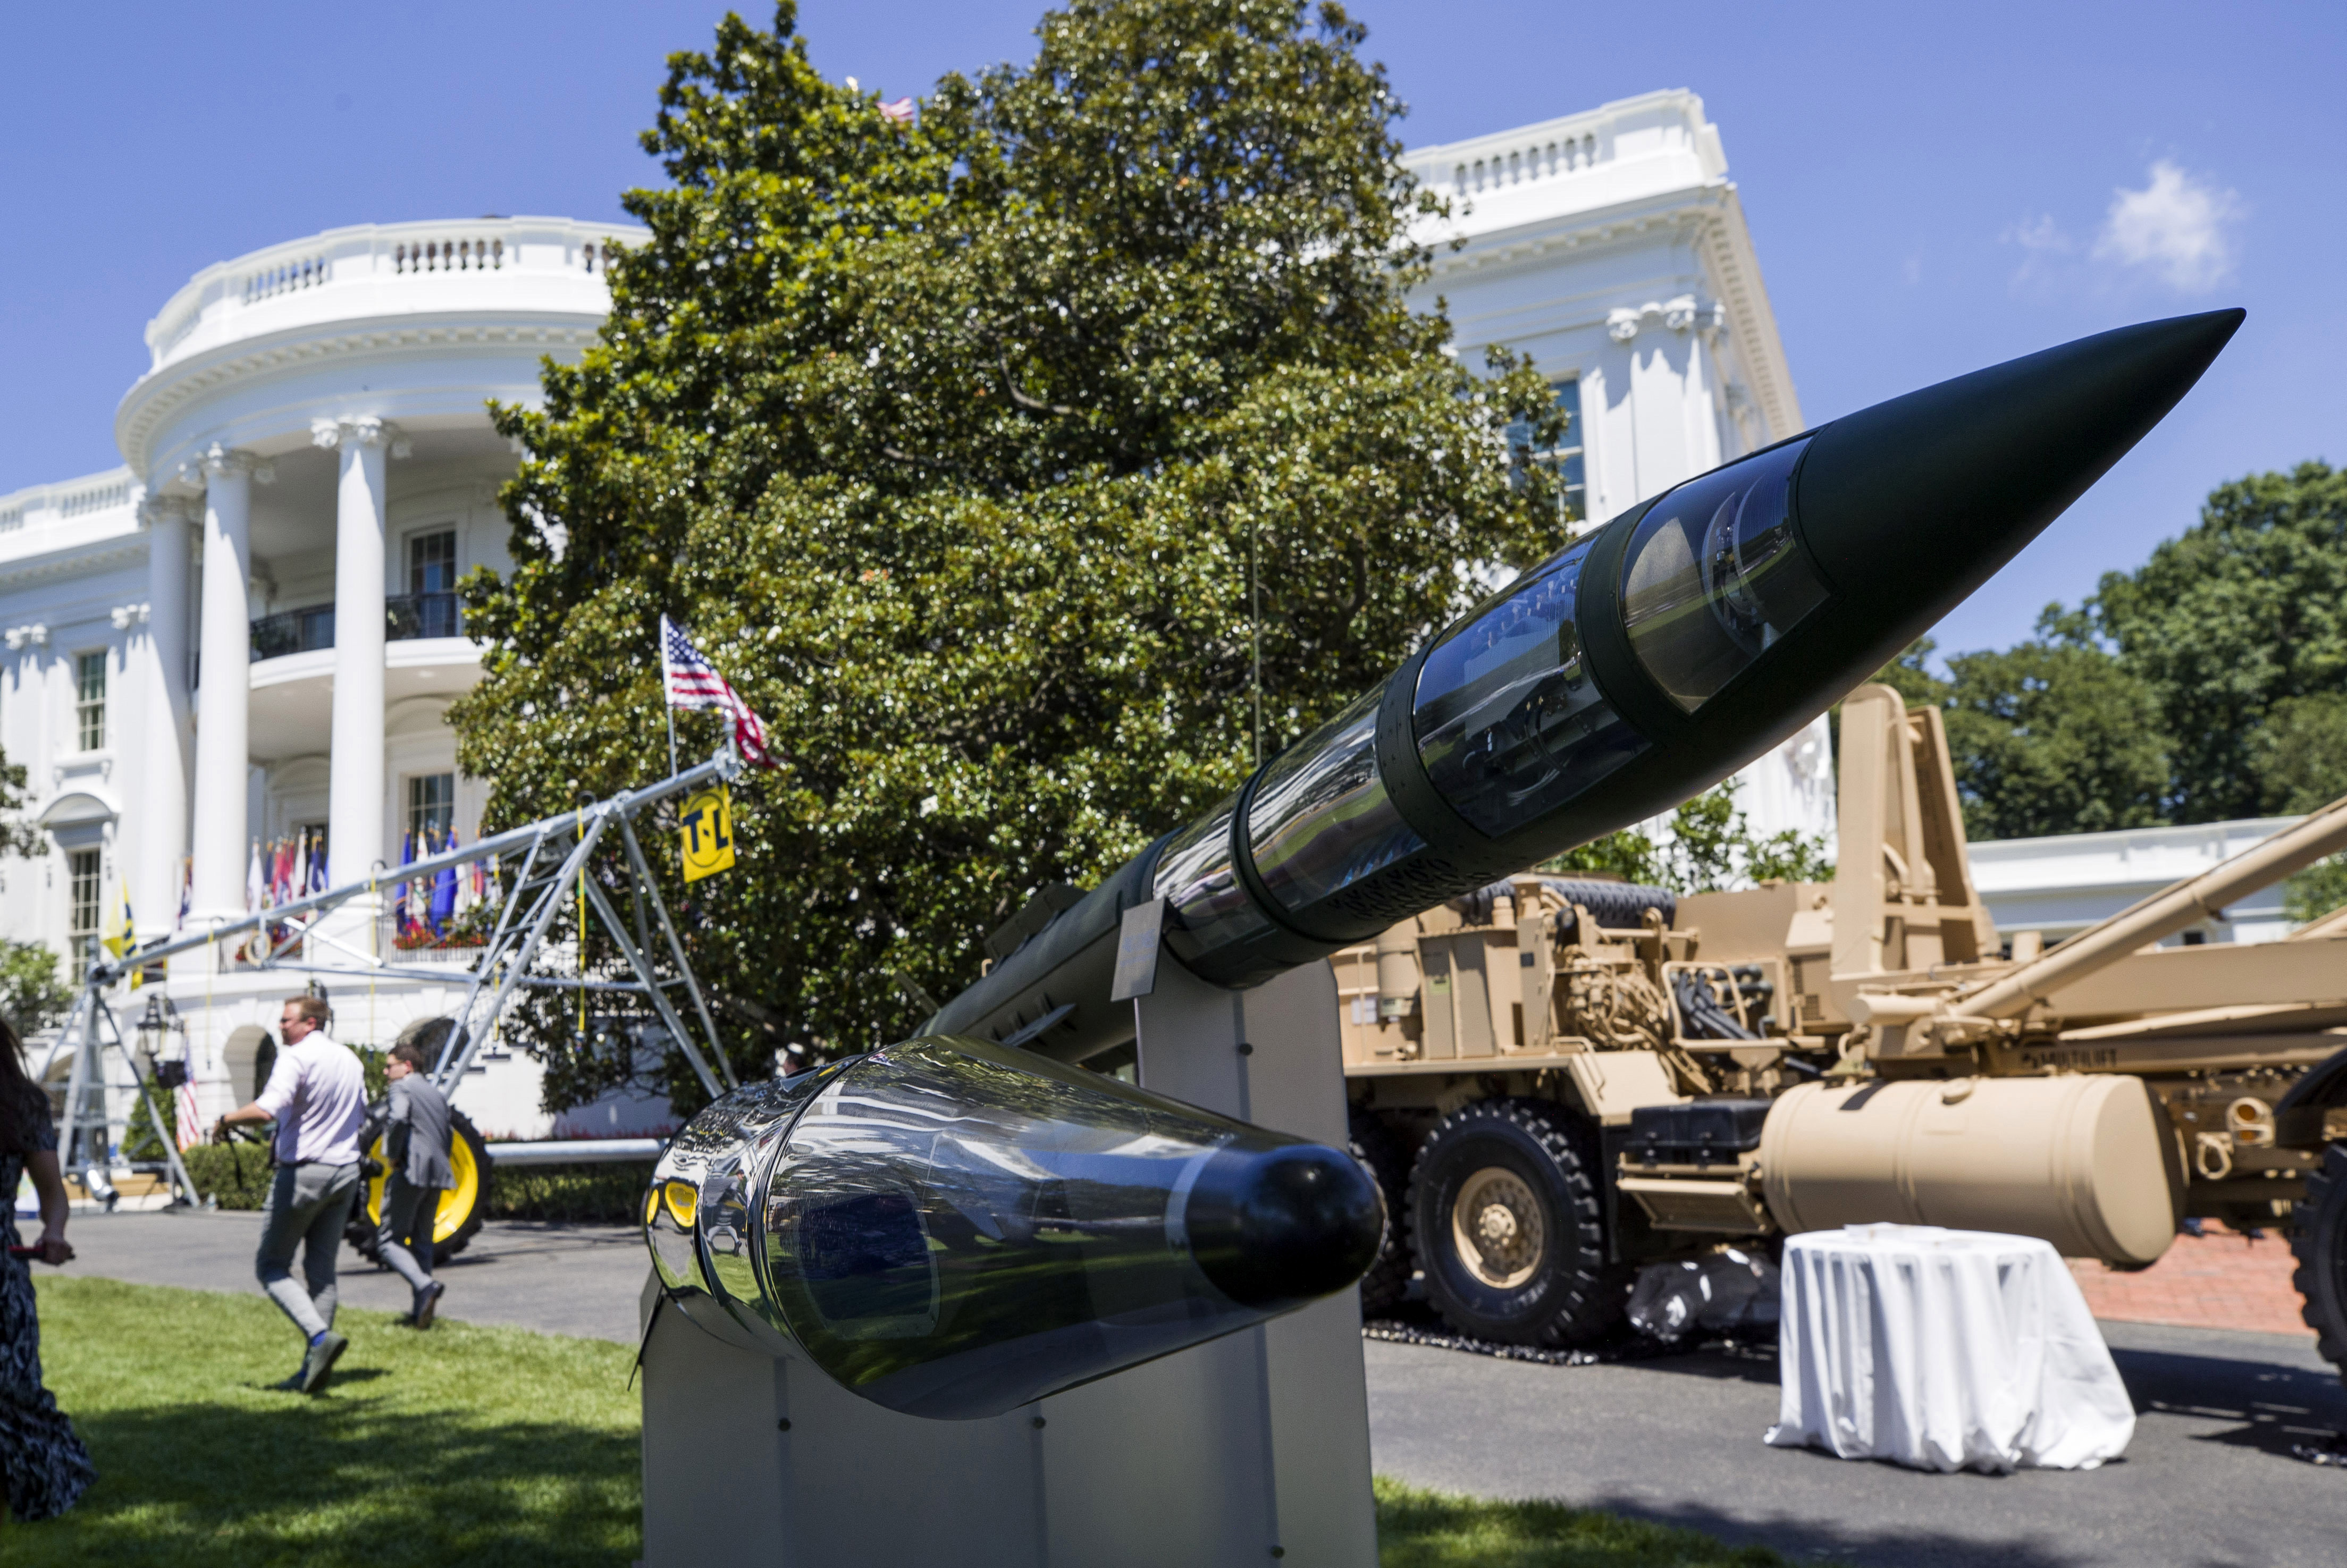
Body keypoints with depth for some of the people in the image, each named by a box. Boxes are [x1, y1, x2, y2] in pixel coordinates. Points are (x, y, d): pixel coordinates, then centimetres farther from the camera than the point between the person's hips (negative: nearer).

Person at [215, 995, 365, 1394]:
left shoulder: (296, 1057, -12)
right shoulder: (351, 1060, 12)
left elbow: (267, 1110, -27)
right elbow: (361, 1119, 21)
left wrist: (226, 1120, -11)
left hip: (303, 1170, -7)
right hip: (345, 1170, 7)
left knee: (271, 1266, 4)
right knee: (321, 1270, 11)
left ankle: (321, 1335, -16)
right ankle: (313, 1367, 9)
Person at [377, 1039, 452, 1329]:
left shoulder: (402, 1088, -2)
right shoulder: (437, 1094, 22)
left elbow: (398, 1120, -22)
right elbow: (447, 1138, 21)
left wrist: (392, 1156, -11)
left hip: (410, 1172, -8)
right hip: (437, 1174, 8)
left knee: (390, 1239, -2)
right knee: (422, 1241, 15)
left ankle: (425, 1285, -24)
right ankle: (421, 1310, 11)